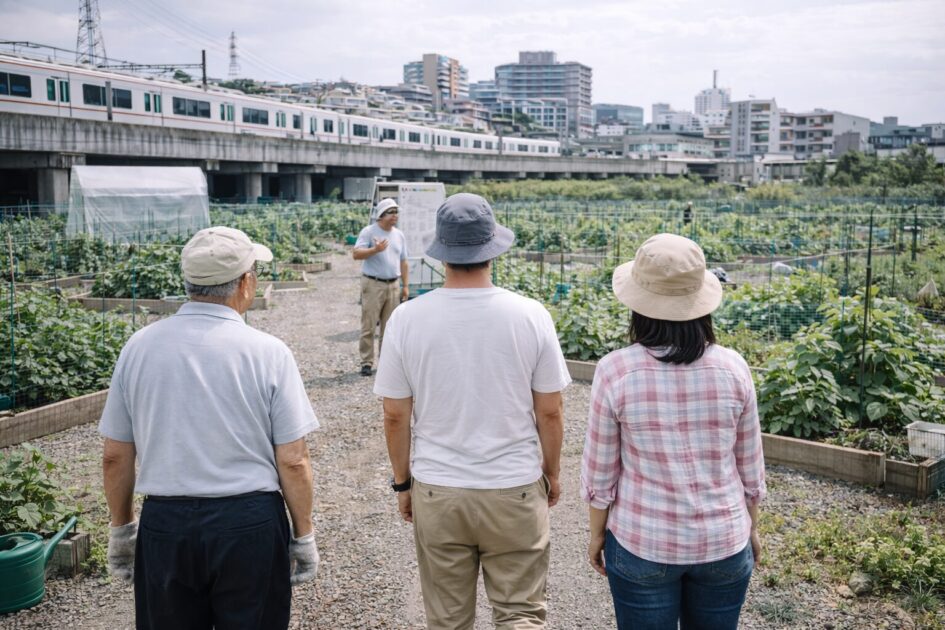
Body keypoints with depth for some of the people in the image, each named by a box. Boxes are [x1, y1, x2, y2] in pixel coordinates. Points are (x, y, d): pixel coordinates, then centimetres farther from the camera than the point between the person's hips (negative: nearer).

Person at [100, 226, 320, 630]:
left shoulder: (138, 347, -1)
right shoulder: (268, 352, -10)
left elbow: (115, 456, 5)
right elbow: (293, 462, -9)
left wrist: (121, 527, 18)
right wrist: (303, 536, 4)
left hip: (164, 525, 3)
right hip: (250, 522, -2)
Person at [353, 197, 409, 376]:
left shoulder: (399, 235, 13)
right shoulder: (368, 232, -4)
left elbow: (403, 261, 18)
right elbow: (356, 254, -14)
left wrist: (405, 285, 14)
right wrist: (375, 250, -28)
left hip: (393, 285, 5)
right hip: (373, 284, -5)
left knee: (389, 327, 8)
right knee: (369, 326, -4)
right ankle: (367, 363, 1)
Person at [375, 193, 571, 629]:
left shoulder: (407, 318, -9)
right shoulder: (530, 315, -10)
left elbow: (394, 417, -3)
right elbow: (549, 413, -3)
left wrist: (402, 482, 12)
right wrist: (552, 473, 13)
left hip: (436, 493, 1)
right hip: (516, 490, -1)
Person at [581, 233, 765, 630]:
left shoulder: (615, 371, -15)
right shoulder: (732, 368, -9)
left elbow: (601, 470, -7)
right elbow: (750, 466, 1)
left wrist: (597, 532, 8)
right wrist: (752, 526, 16)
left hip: (642, 544, -2)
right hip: (724, 543, 2)